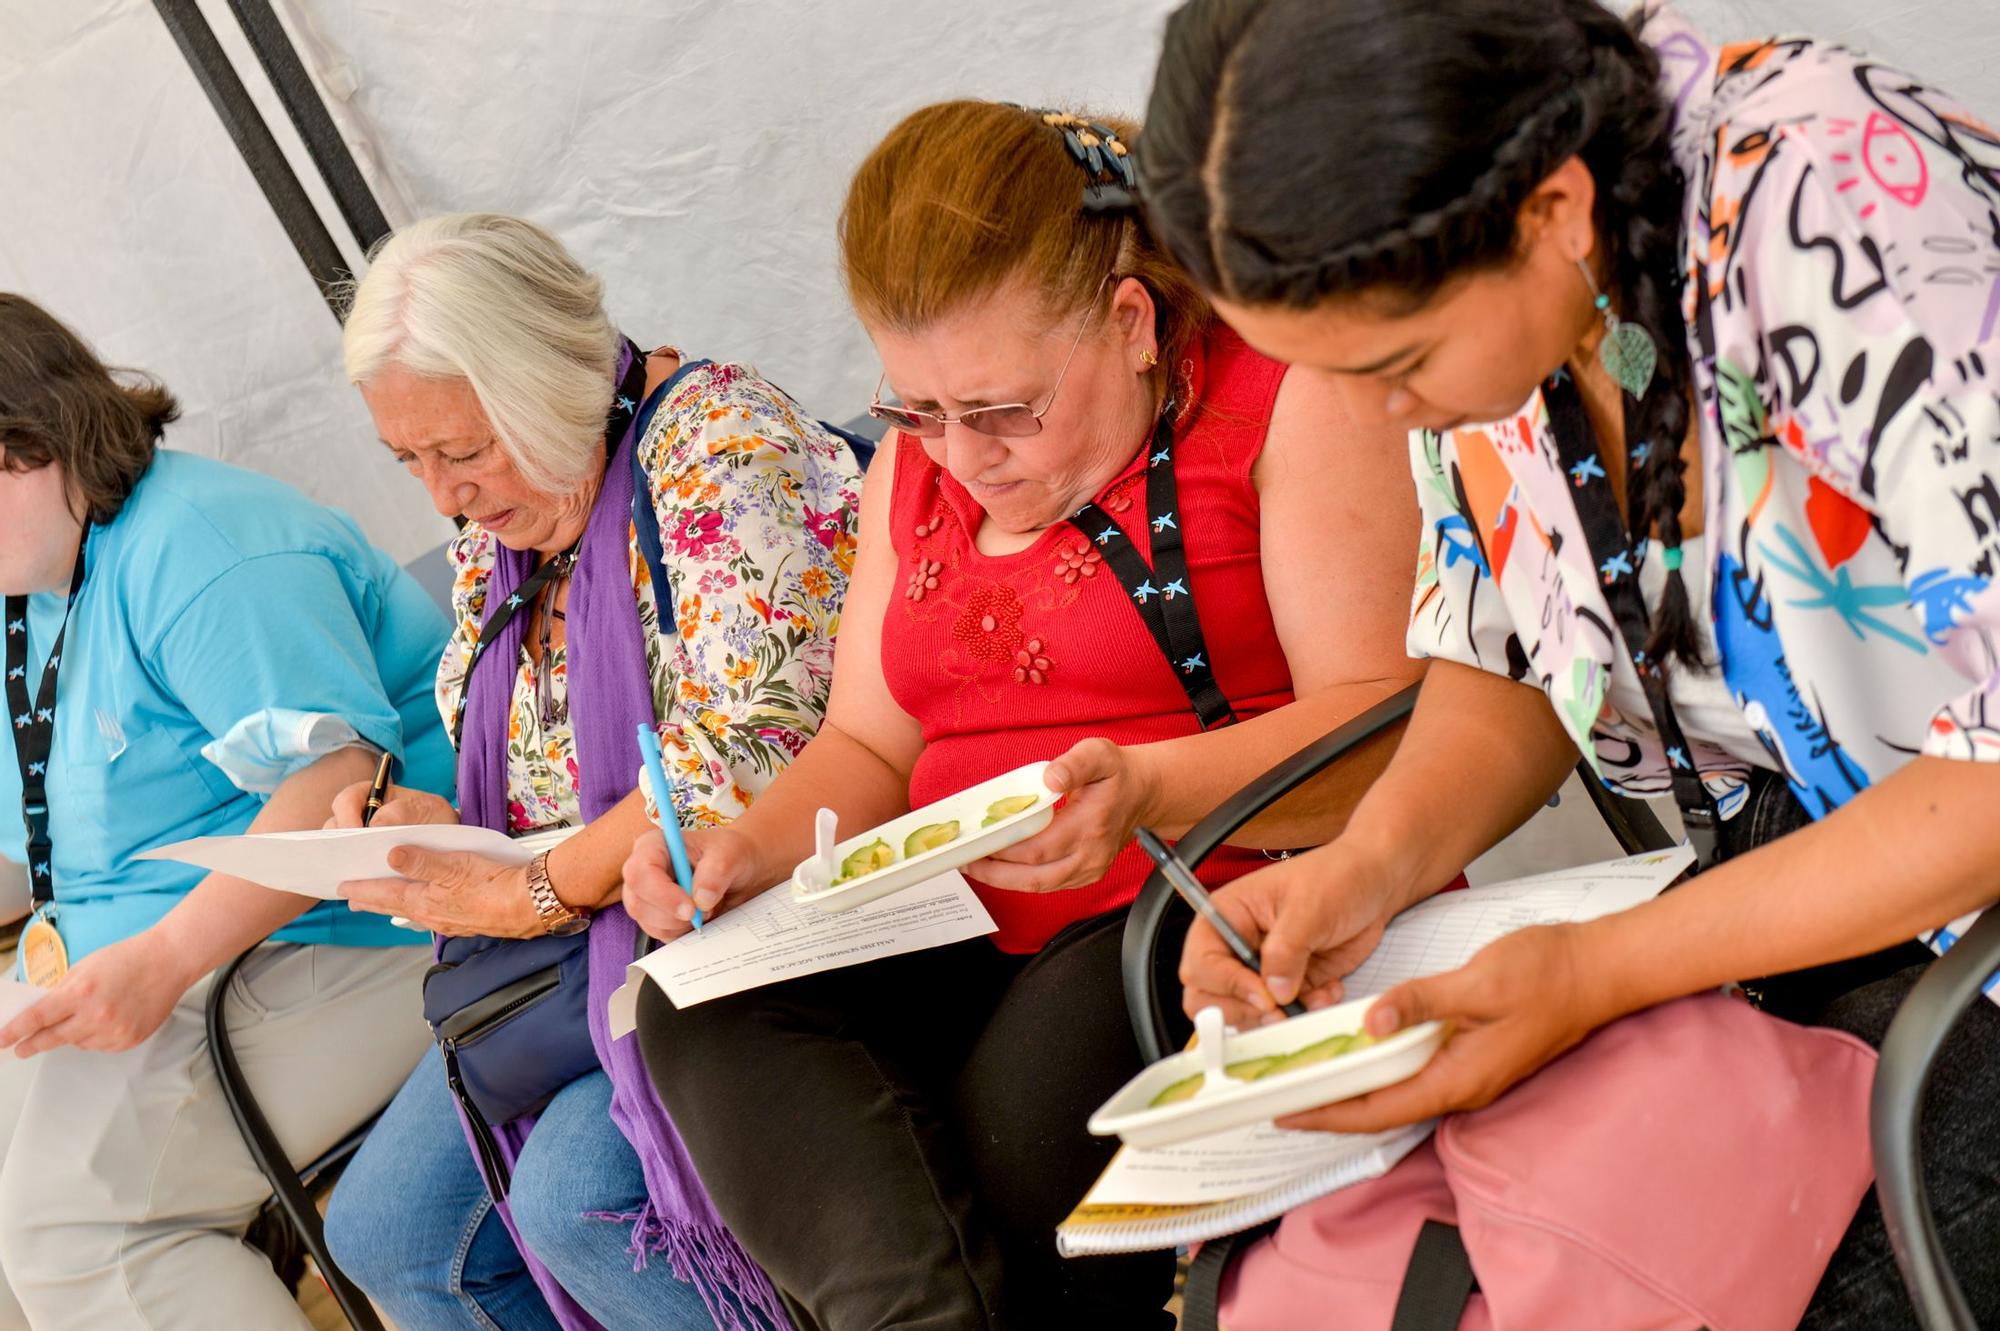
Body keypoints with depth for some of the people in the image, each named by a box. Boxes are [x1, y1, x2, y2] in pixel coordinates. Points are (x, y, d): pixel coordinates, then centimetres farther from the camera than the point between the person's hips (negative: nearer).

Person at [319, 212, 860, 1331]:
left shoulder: (719, 440, -16)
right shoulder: (499, 532, 11)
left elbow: (755, 755, -25)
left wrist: (531, 895, -17)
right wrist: (431, 833, -2)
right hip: (594, 941, 9)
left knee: (577, 1195, -25)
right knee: (385, 1230, 1)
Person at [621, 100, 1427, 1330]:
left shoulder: (1282, 398, -6)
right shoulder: (915, 470, 15)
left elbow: (1389, 722, -14)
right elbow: (869, 750, 17)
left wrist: (1147, 792, -30)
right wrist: (751, 847, -5)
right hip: (974, 942, 6)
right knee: (701, 1001, -19)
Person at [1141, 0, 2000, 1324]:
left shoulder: (1843, 216, -27)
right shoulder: (1458, 280, -7)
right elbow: (1506, 661, 6)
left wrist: (1608, 971, -28)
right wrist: (1376, 859, -13)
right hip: (1789, 897, 5)